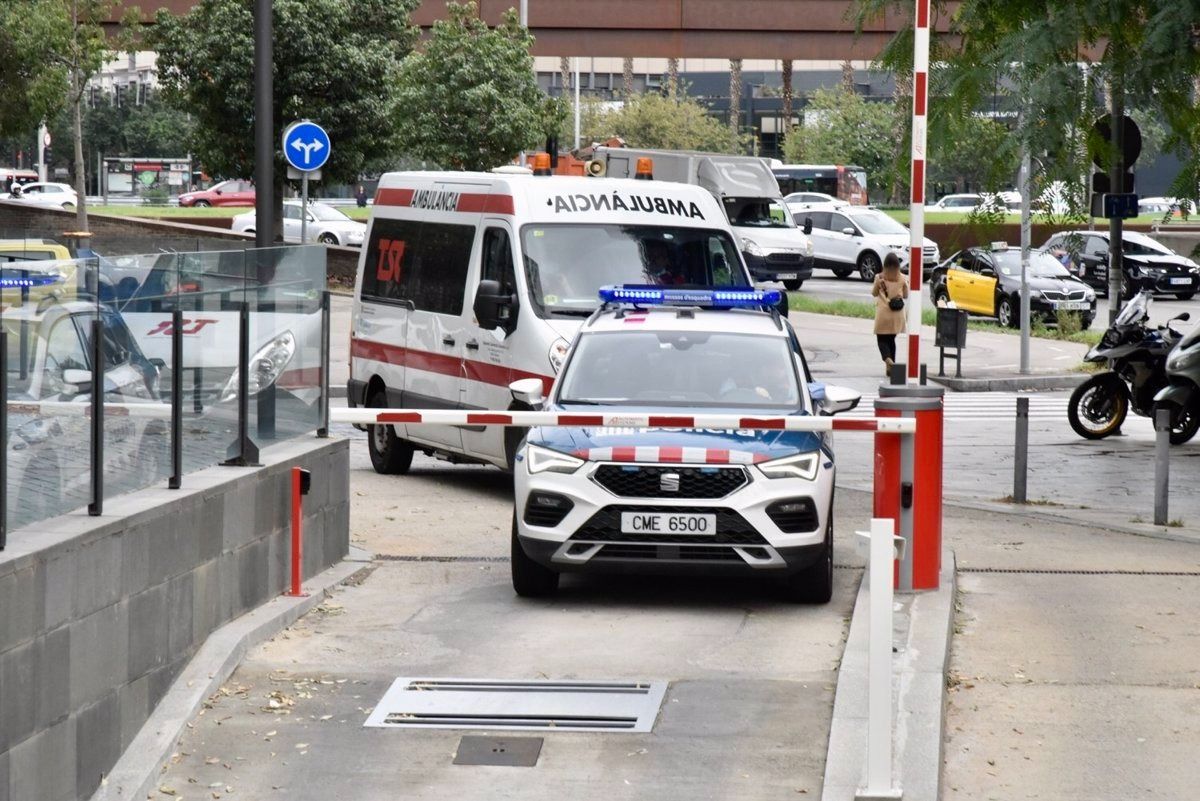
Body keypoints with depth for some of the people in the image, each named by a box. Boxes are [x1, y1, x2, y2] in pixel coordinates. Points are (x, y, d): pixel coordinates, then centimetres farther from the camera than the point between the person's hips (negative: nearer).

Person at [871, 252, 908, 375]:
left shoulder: (879, 278, -5)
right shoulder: (902, 279, -3)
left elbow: (874, 293, 5)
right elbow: (906, 296, 7)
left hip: (883, 312, -2)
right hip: (897, 314, 2)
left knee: (882, 339, 2)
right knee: (891, 339, 14)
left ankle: (887, 359, -25)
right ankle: (891, 366, 14)